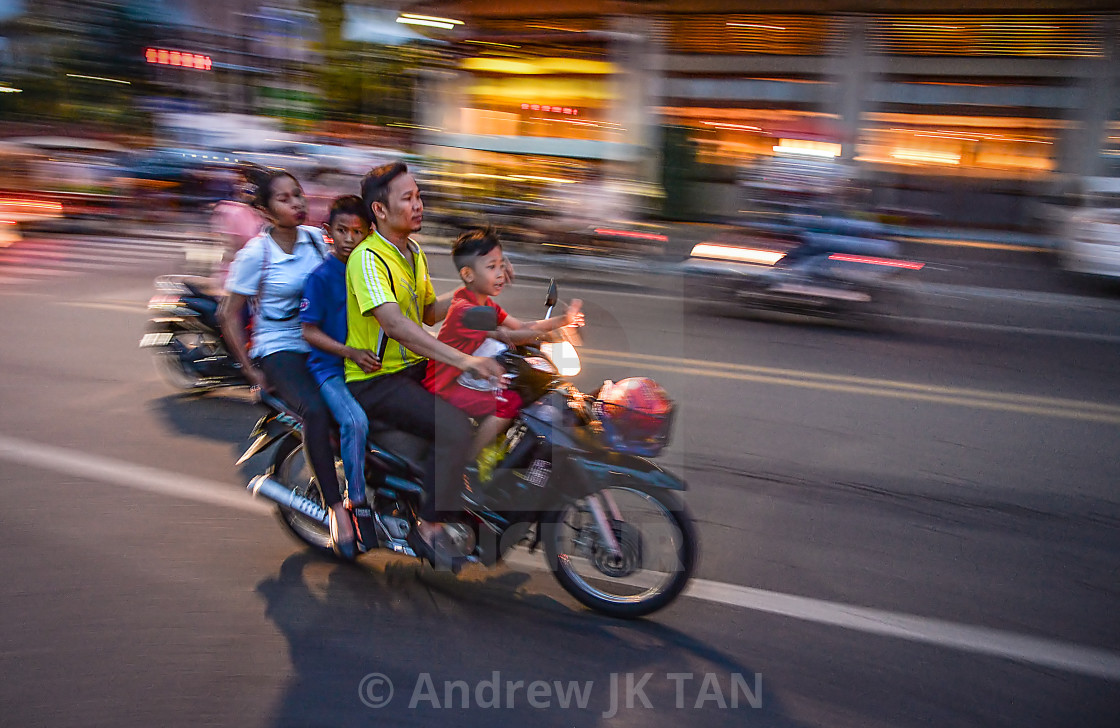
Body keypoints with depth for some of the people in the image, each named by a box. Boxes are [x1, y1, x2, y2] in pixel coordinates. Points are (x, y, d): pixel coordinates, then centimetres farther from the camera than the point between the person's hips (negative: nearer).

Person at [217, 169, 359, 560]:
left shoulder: (315, 238, 6)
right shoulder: (254, 254, -8)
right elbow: (230, 315, -3)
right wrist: (250, 370, -7)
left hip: (321, 345, 5)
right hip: (278, 349, -5)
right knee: (316, 410, -33)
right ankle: (335, 507, -25)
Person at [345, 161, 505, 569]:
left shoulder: (414, 252, 13)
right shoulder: (368, 258, -17)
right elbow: (394, 324, -32)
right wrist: (463, 361, -41)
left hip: (416, 366, 8)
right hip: (376, 379, -8)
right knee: (454, 428, -27)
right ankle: (431, 527, -11)